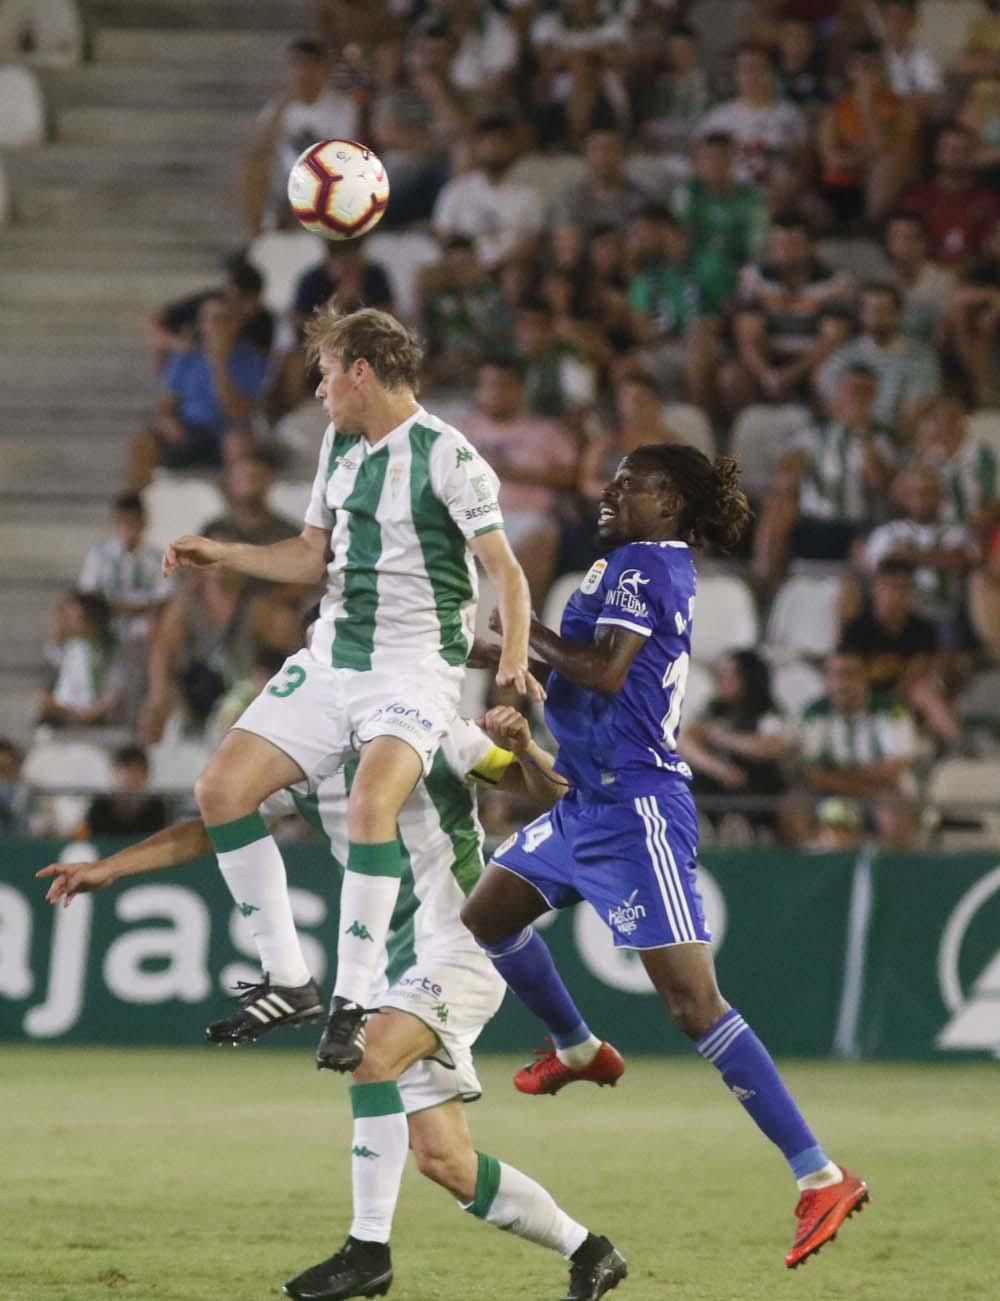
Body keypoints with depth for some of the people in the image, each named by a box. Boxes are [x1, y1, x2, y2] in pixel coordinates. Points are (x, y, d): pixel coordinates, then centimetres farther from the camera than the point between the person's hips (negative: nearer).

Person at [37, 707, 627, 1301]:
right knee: (442, 1159, 2)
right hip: (401, 966, 7)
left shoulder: (430, 736, -8)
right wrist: (107, 868, 4)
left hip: (459, 946, -7)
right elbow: (211, 828, 12)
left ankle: (368, 1249, -26)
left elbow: (551, 790, -8)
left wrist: (524, 749, -30)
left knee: (373, 1054, -30)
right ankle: (587, 1251, 17)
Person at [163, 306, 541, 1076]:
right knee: (220, 788, -4)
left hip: (415, 666, -8)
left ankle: (353, 1005, -27)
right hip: (331, 659, 8)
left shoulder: (446, 456, -11)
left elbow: (503, 567, -14)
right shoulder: (340, 444, 13)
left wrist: (514, 657, -29)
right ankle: (287, 977, 4)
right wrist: (223, 555, 16)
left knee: (372, 803, -32)